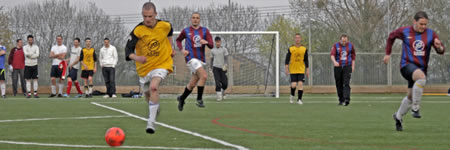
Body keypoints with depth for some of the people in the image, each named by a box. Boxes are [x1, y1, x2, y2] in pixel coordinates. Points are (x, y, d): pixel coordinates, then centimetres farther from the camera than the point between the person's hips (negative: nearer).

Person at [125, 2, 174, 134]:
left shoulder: (165, 25, -10)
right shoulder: (137, 31, -18)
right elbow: (128, 50, -20)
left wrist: (170, 47, 15)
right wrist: (136, 58, -39)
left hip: (162, 63, -2)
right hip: (144, 67, 2)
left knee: (153, 87, -29)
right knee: (148, 94, 19)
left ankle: (151, 122, -28)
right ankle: (155, 107, 57)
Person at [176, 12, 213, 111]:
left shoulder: (205, 31, 6)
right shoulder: (186, 31, 3)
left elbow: (211, 46, -2)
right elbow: (178, 40, 21)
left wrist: (206, 42, -25)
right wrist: (182, 50, 2)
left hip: (201, 60, 4)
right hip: (191, 58, -4)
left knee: (192, 84, 10)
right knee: (204, 76, -25)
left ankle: (182, 98, 33)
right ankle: (199, 99, -17)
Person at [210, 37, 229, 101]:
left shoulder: (224, 49, 4)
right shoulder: (212, 50, 10)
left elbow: (226, 58, -4)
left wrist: (225, 65, -19)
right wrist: (211, 68, 16)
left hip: (222, 68, 0)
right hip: (215, 67, 0)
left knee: (225, 83, -3)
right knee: (217, 82, -15)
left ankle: (223, 92, 28)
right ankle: (219, 96, -11)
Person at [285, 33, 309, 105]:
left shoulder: (304, 49, 6)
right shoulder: (290, 49, 2)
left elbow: (306, 60, 11)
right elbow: (287, 59, 1)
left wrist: (307, 70, 9)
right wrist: (286, 68, -10)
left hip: (301, 70, 1)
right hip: (293, 70, -1)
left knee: (300, 84, -12)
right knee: (293, 85, -8)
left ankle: (299, 99, -3)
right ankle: (292, 95, 22)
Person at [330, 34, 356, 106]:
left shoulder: (351, 46, 6)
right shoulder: (336, 46, 0)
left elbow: (353, 56, 17)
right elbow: (332, 54, -15)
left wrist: (353, 66, 11)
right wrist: (334, 61, -34)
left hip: (347, 67, -1)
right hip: (338, 67, 1)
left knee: (346, 83, -15)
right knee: (339, 85, 4)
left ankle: (347, 99, -23)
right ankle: (341, 100, 16)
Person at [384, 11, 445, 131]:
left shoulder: (431, 34, -1)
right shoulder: (404, 31, -5)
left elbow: (441, 51, -4)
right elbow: (391, 36, 15)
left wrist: (439, 47, -28)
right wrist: (388, 54, 15)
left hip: (421, 67, 4)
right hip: (407, 65, -4)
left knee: (410, 96, 11)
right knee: (421, 77, -36)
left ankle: (398, 117, 36)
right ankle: (415, 108, -27)